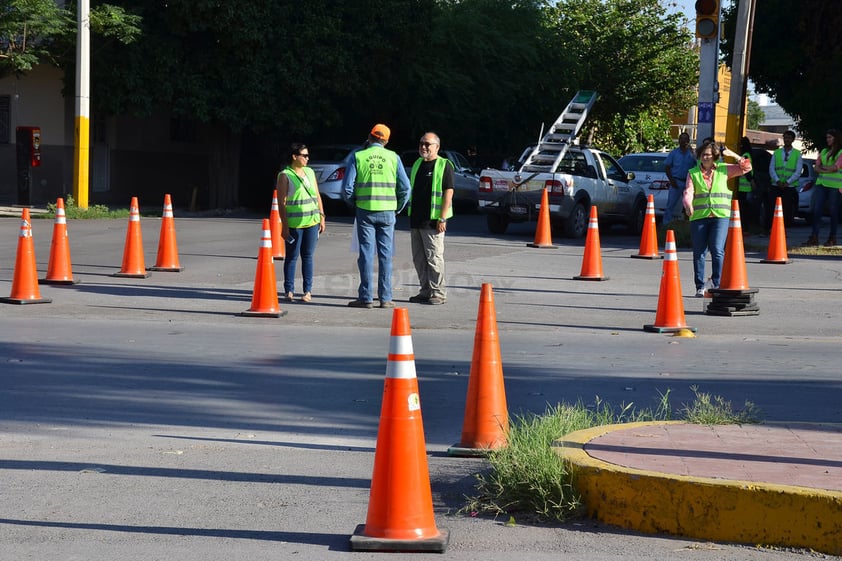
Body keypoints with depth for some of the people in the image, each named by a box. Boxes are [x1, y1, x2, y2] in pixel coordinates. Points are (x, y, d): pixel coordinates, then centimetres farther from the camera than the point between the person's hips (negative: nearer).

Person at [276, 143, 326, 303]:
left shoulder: (310, 172, 13)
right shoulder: (285, 175, -4)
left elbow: (317, 196, 17)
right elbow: (281, 202, -8)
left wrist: (322, 217, 11)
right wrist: (284, 226, -13)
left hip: (312, 222, 5)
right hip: (293, 224, -5)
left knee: (308, 256, 7)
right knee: (292, 257, 1)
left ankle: (308, 291, 10)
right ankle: (289, 291, 7)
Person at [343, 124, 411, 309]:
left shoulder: (358, 157, -1)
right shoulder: (393, 157, 3)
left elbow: (348, 188, -5)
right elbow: (405, 188, 1)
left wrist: (354, 204, 13)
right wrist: (398, 208, 15)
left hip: (365, 210, -1)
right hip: (387, 212, 1)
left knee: (366, 254, 2)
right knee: (385, 255, 5)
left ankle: (366, 297, 2)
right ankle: (385, 298, 6)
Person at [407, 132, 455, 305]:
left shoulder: (444, 166, -6)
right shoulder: (417, 164, 16)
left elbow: (448, 192, -11)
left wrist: (442, 218, -18)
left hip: (432, 220, -8)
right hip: (416, 219, 8)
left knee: (434, 257, -6)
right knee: (419, 259, 10)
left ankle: (438, 293, -1)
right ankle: (426, 291, 18)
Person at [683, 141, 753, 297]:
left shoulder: (724, 170, 11)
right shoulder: (693, 173, 10)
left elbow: (746, 167, 11)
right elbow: (688, 192, -3)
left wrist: (734, 155, -3)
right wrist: (688, 205, -23)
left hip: (720, 216, -1)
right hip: (699, 216, 1)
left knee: (717, 250, -14)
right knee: (699, 253, 3)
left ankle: (716, 284, -6)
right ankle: (700, 287, 10)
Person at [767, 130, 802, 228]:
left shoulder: (797, 154, 4)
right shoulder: (777, 152, 10)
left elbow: (798, 171, -2)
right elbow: (771, 169, 4)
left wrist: (787, 182, -12)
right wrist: (777, 181, -11)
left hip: (790, 187, -1)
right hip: (775, 187, 1)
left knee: (788, 211, -1)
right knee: (771, 209, -4)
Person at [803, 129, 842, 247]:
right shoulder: (824, 151, 17)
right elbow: (817, 168, 10)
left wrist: (822, 167, 1)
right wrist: (827, 170, -8)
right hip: (821, 183, 5)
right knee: (817, 209, -3)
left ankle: (832, 238, 8)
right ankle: (814, 237, -4)